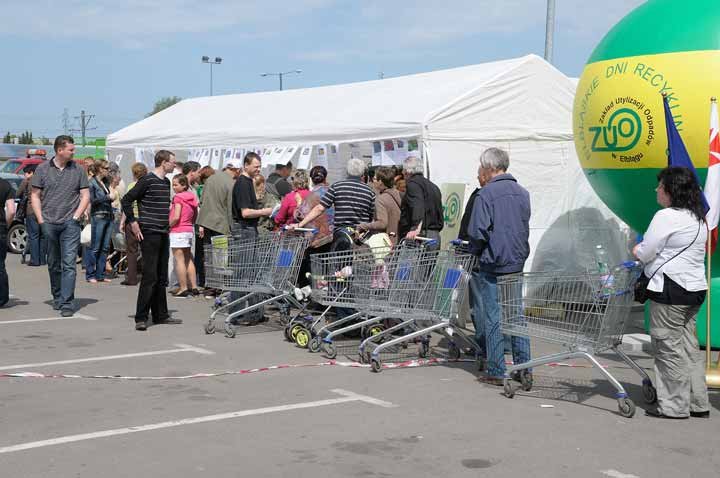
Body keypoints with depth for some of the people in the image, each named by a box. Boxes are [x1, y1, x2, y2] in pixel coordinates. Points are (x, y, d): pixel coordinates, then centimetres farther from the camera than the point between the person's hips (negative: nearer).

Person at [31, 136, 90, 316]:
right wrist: (40, 219, -1)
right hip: (49, 224, 1)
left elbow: (85, 195, 7)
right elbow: (35, 195, 6)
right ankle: (57, 298, 27)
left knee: (68, 264, -9)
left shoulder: (78, 170, 5)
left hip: (70, 224, -1)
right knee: (53, 264, 11)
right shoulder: (42, 169, 5)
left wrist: (76, 216, -4)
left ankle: (67, 303, -9)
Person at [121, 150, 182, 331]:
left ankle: (160, 315, 20)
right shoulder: (147, 180, -11)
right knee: (150, 277, -10)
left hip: (163, 234, 8)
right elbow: (126, 200, -11)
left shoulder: (166, 182, 14)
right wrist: (133, 222, -11)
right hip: (149, 234, -8)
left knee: (161, 278, 12)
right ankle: (141, 318, -5)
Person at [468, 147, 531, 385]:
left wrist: (476, 251, 3)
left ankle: (496, 372, 3)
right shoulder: (522, 193, 9)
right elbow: (525, 228, 15)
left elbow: (477, 233, -15)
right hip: (518, 263, 6)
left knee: (493, 317, 0)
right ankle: (524, 367, 13)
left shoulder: (486, 195, -11)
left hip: (492, 265, -6)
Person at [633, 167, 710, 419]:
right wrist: (647, 252, 18)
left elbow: (645, 253, -12)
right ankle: (698, 403, 19)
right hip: (695, 288, 9)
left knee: (669, 347, -1)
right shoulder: (698, 218, 15)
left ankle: (674, 406, 5)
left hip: (671, 290, -9)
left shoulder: (666, 216, -14)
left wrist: (636, 250, 9)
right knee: (689, 346, 14)